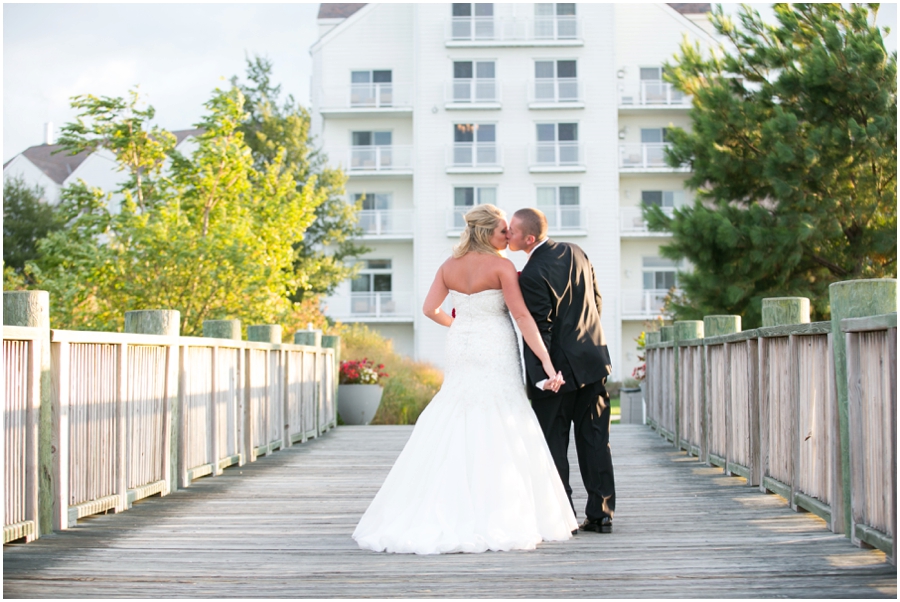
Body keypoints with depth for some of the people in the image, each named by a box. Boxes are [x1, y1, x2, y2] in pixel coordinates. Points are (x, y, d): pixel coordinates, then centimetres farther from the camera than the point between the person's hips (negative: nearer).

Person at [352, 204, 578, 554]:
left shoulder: (449, 267, 5)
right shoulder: (501, 266, -11)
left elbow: (429, 308, 3)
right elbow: (522, 316, -16)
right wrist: (546, 361, -17)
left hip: (461, 351, 5)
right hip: (495, 353, -5)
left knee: (450, 433, 9)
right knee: (496, 435, -2)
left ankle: (441, 515, 8)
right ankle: (496, 518, -2)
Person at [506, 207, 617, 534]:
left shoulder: (531, 275, -18)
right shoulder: (575, 252, 5)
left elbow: (539, 329, -18)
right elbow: (597, 300, 12)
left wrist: (538, 376, -16)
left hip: (558, 366, -7)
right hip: (593, 358, 7)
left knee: (553, 444, 3)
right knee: (594, 440, 10)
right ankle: (601, 515, 13)